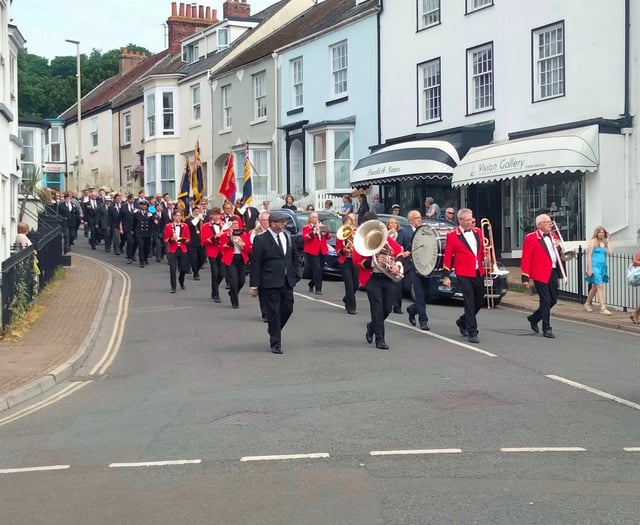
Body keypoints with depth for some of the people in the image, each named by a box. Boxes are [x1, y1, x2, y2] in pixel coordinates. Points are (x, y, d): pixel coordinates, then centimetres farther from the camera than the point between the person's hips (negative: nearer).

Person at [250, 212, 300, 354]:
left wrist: (294, 273, 13)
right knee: (274, 313, -2)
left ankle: (274, 332, 33)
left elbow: (294, 255, 24)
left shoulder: (287, 237, 10)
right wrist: (254, 286, -12)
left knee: (287, 309, 8)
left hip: (287, 282, 6)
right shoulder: (261, 240, -9)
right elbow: (255, 264, -9)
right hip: (270, 283, -6)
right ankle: (275, 343, 8)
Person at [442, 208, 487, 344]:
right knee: (469, 303, -7)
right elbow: (447, 257, -2)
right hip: (464, 275, -6)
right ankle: (472, 333, -3)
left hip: (479, 273, 6)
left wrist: (486, 255, 0)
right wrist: (446, 276, -5)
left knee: (479, 302, 14)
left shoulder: (478, 232, 11)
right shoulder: (452, 236, -4)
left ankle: (462, 322, 37)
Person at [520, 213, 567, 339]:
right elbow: (526, 259, -10)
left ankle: (534, 318, 32)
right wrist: (525, 277, -14)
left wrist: (558, 247, -1)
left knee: (553, 299, 11)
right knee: (546, 300, -4)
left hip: (553, 272, 7)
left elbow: (558, 254, 22)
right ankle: (546, 329, 5)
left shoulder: (554, 236, 15)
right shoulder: (531, 238, -7)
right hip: (541, 273, -7)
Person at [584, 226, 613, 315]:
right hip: (595, 266, -7)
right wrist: (589, 268, -13)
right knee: (600, 286, -13)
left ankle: (588, 303, 34)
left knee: (595, 287, 16)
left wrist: (607, 242, 0)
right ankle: (603, 308, -16)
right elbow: (589, 256, -8)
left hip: (603, 266, 7)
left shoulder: (604, 243, 12)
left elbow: (610, 253, -1)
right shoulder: (592, 242, -5)